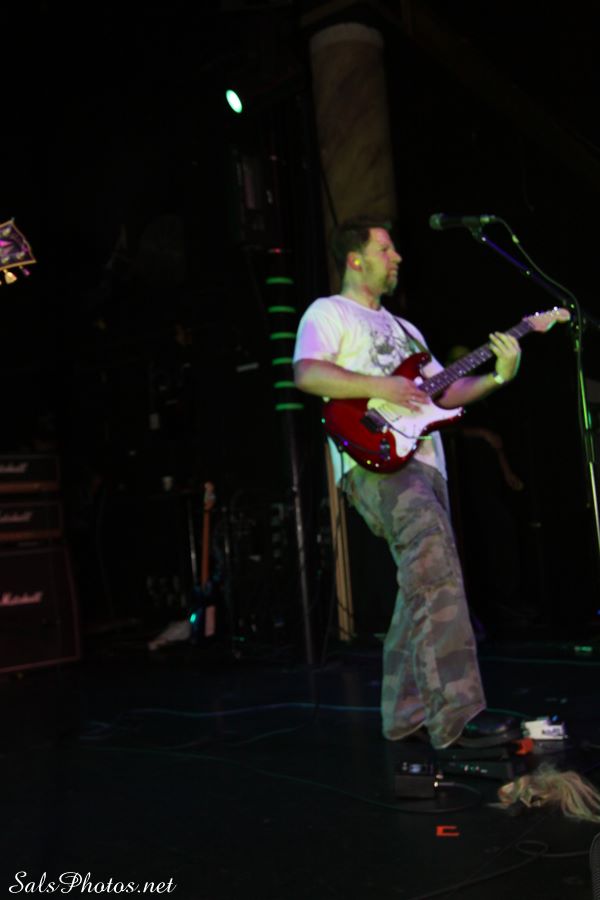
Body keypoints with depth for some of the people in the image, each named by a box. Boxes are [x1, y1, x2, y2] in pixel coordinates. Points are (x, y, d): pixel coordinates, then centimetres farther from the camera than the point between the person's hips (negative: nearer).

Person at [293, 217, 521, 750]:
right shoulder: (328, 312, 6)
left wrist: (499, 376, 10)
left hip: (424, 462, 9)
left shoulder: (404, 329, 31)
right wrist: (380, 387, -19)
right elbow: (306, 374, -13)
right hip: (375, 458, -9)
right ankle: (455, 717, -30)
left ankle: (406, 715, 16)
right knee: (437, 571, -26)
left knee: (425, 587, 6)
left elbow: (444, 391, 25)